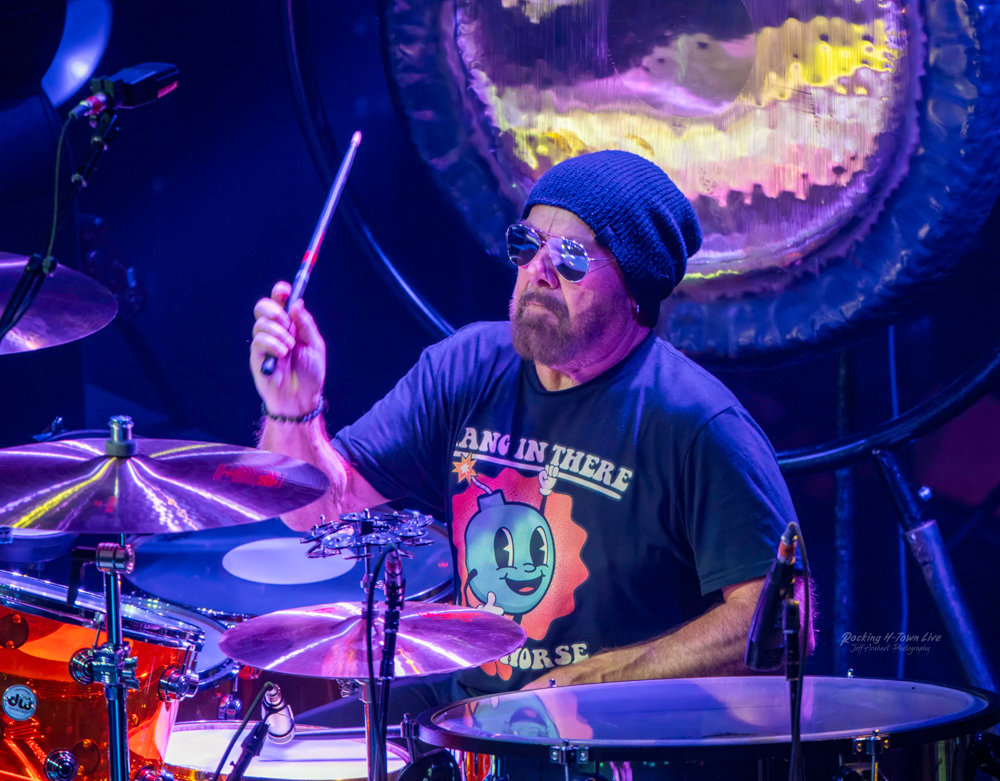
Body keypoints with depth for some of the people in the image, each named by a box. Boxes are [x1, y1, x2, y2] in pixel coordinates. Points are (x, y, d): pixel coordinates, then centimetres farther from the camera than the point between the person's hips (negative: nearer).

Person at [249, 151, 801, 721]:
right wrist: (294, 411, -19)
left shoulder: (697, 424, -15)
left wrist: (595, 681, -20)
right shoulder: (469, 369, 4)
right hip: (465, 700, 7)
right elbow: (320, 506, 3)